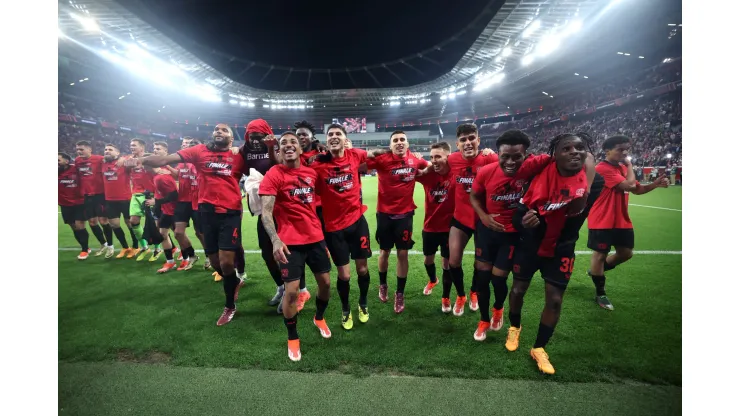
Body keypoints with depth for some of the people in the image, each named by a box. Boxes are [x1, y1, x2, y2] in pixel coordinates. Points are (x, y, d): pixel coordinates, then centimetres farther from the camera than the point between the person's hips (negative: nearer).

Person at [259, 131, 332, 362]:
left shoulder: (311, 173, 5)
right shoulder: (274, 174, -10)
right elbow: (265, 211, -19)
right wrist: (275, 240, -32)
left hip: (316, 238, 5)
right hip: (290, 242, -5)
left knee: (325, 282, 13)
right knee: (291, 290, -3)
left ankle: (319, 318, 43)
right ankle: (293, 339, 21)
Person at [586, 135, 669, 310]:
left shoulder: (623, 167, 12)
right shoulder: (603, 169, -18)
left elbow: (637, 189, 19)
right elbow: (629, 185, -24)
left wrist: (655, 184, 1)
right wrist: (629, 165, -11)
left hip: (622, 221, 9)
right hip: (602, 222, -9)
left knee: (626, 253, 14)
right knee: (600, 254, 2)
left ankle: (597, 271, 37)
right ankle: (600, 294, 15)